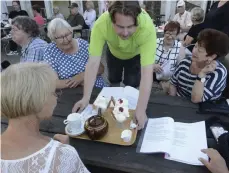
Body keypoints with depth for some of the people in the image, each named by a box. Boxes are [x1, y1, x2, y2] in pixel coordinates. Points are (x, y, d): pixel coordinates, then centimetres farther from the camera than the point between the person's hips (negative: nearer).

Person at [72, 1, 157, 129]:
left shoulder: (147, 27, -44)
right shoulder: (101, 24, -40)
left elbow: (147, 71, -45)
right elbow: (93, 63, -37)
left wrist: (141, 109, -49)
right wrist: (86, 98, -40)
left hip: (136, 55, -1)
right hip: (114, 52, 2)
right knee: (114, 82, 17)